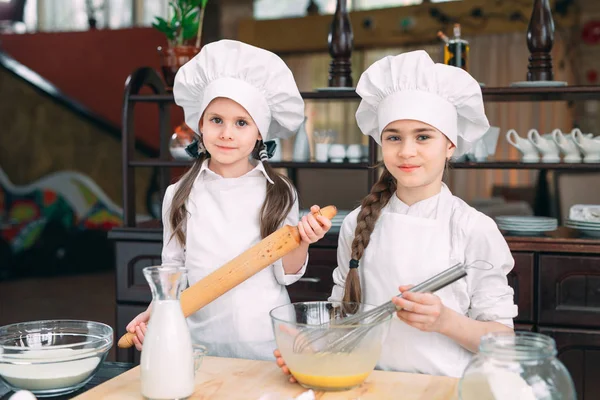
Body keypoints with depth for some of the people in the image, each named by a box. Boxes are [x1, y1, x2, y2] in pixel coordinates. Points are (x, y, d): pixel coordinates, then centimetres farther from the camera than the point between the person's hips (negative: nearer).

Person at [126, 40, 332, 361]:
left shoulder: (278, 194, -1)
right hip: (201, 340, 1)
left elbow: (286, 273, -1)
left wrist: (302, 241, -19)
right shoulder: (179, 196, 2)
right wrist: (154, 313, -6)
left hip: (267, 342, -1)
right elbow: (173, 269, 8)